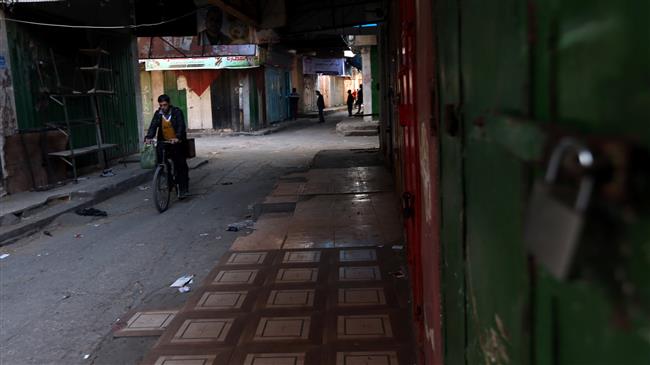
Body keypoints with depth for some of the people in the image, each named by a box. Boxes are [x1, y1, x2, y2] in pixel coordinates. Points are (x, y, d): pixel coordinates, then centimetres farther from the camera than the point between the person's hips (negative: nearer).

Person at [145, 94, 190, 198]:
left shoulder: (177, 112, -6)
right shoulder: (158, 114, 5)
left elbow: (181, 126, -18)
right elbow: (153, 126, -6)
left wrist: (177, 137, -36)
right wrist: (149, 137, -25)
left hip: (177, 142, -4)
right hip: (164, 142, 4)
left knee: (180, 164, -7)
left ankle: (183, 188, 1)